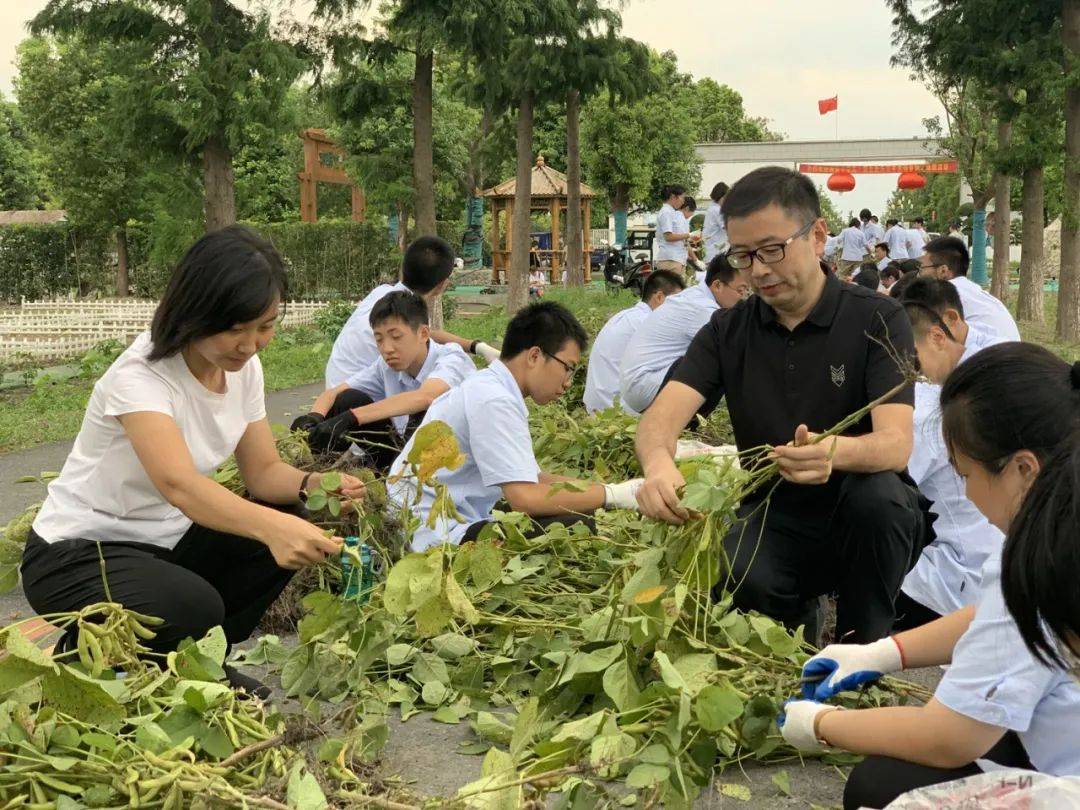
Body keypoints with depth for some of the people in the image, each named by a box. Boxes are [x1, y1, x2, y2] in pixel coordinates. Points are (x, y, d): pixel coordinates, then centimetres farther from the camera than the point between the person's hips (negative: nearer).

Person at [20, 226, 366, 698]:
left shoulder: (244, 367, -5)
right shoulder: (141, 375, -27)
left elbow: (263, 471, -3)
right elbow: (178, 483, -43)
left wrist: (312, 483, -27)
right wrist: (272, 527, -60)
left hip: (165, 538, 7)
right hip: (78, 554, -7)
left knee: (296, 525, -12)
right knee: (194, 607, -34)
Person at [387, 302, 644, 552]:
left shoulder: (487, 388, 12)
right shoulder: (494, 402, -19)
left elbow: (532, 478, 16)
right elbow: (525, 498, -26)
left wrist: (596, 486, 5)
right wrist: (613, 495, -16)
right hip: (436, 536, -10)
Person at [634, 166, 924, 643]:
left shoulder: (878, 320, -8)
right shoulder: (727, 331, 2)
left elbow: (896, 443, -22)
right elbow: (661, 416, -13)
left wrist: (834, 453, -47)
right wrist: (658, 463, -39)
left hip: (867, 526, -1)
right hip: (774, 519, 1)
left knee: (877, 494, -35)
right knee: (738, 579, -32)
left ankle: (864, 649, -10)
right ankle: (799, 623, 4)